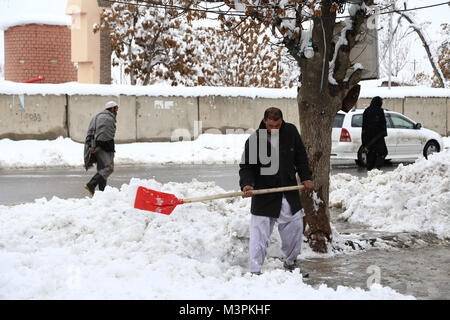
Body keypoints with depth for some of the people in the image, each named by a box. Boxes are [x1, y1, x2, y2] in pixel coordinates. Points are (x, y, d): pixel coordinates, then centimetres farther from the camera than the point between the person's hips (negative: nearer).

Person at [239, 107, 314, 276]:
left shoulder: (291, 132, -1)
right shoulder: (254, 140, -12)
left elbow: (300, 157, 11)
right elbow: (246, 166, -8)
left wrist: (306, 177, 6)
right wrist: (247, 184, -24)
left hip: (289, 191, 4)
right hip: (263, 194, -4)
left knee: (294, 227, 11)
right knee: (260, 233, -5)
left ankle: (290, 263, 32)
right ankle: (255, 271, 3)